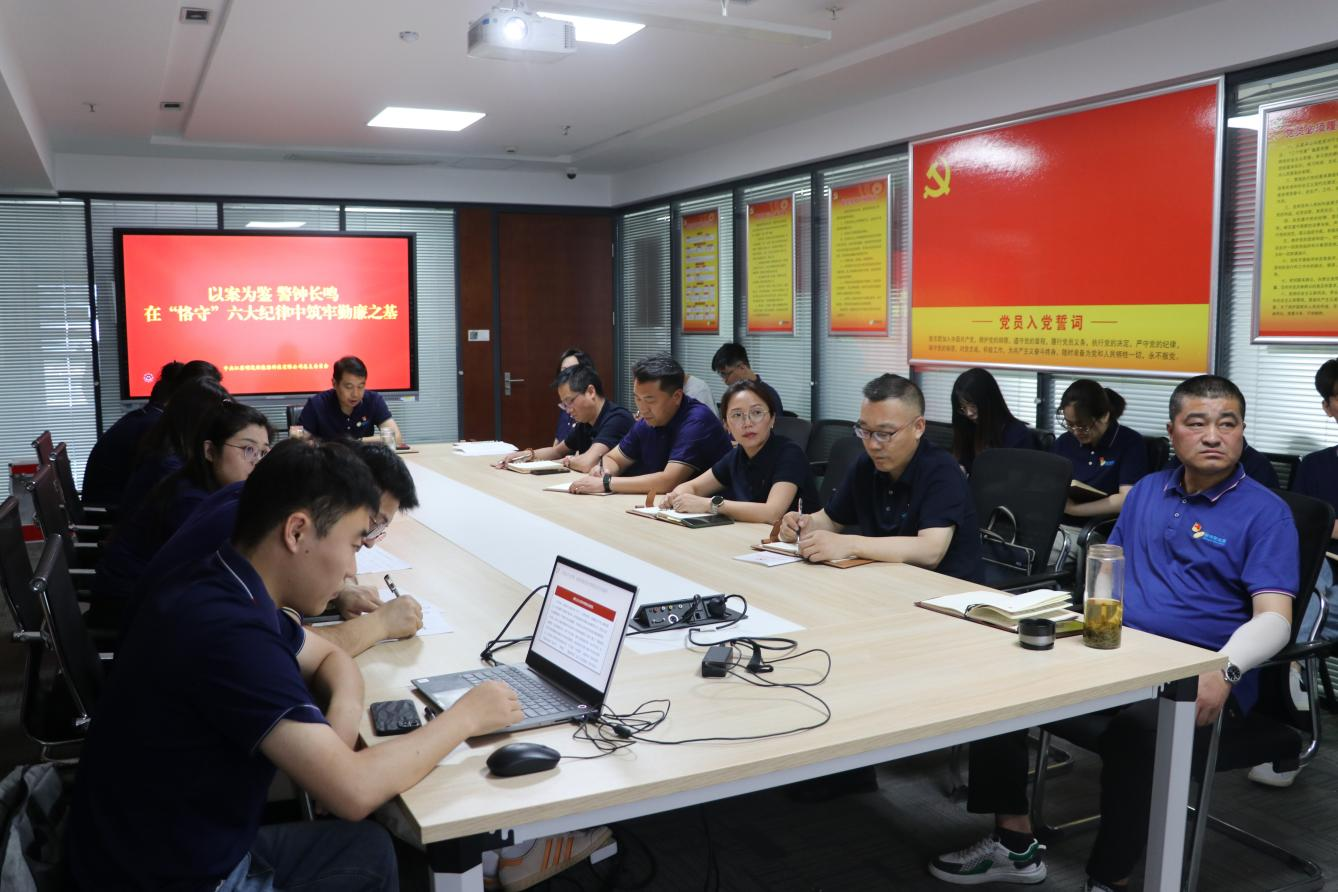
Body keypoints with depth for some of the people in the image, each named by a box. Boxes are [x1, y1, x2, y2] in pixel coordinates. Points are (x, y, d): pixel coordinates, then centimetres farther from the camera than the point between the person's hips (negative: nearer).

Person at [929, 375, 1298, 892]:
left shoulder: (1265, 513, -2)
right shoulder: (1146, 491, 16)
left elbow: (1274, 618, -12)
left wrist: (1224, 671, -31)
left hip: (1196, 677, -6)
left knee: (1136, 729, -37)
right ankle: (1014, 845, -4)